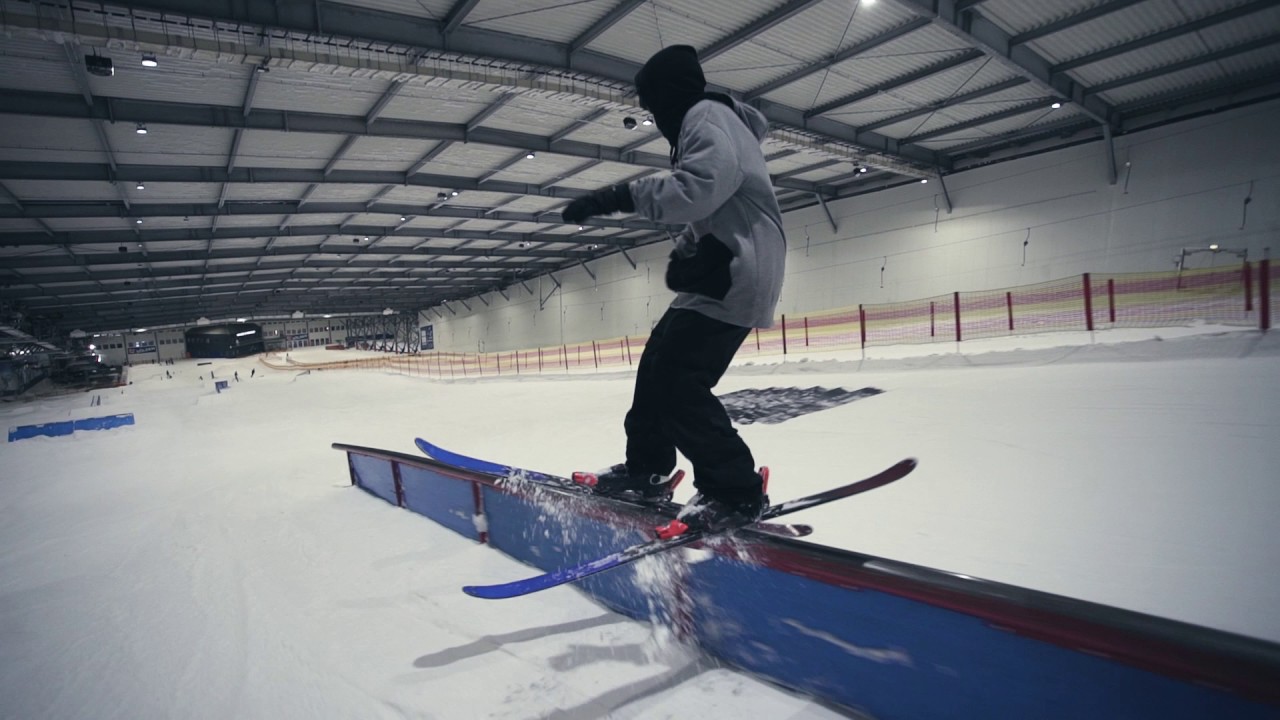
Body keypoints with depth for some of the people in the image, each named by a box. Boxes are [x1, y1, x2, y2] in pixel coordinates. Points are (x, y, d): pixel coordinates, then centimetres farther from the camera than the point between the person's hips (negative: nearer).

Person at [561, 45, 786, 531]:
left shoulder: (707, 115, -7)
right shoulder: (704, 122, 26)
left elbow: (701, 187, -26)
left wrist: (624, 196, -24)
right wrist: (683, 252, 14)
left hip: (736, 272, -11)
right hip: (721, 268, 11)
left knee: (678, 378, -16)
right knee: (658, 361, 11)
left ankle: (735, 491, -6)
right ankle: (647, 469, 21)